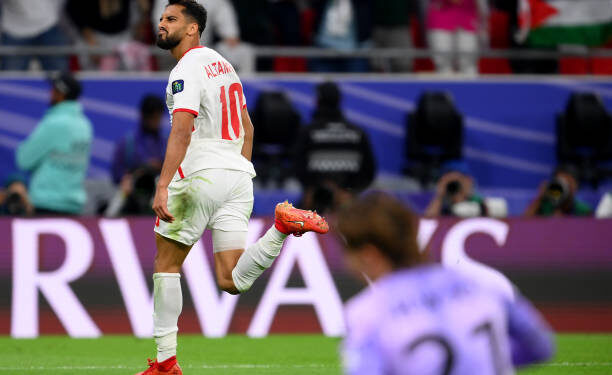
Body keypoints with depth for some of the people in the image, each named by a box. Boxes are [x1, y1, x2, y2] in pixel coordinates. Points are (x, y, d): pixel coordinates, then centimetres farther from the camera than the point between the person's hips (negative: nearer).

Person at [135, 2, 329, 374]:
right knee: (232, 281, 0)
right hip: (238, 176, 8)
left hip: (201, 175, -8)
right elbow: (247, 128, 26)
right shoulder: (222, 63, 19)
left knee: (167, 265, 7)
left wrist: (162, 187, -28)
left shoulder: (187, 70, -10)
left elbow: (181, 132, -22)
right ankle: (283, 225, -19)